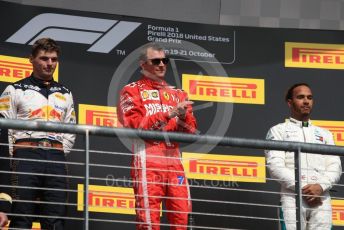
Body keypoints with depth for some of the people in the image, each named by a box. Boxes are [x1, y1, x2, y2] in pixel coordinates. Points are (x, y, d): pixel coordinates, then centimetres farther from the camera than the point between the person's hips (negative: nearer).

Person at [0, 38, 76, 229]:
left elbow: (71, 130, 22)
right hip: (26, 156, -4)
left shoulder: (65, 94, 20)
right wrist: (16, 156, -5)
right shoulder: (16, 90, 7)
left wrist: (60, 153, 9)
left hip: (56, 158, 4)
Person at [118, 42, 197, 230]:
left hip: (174, 162, 5)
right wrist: (170, 113, -14)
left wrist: (183, 116, -9)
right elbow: (135, 125, -10)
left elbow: (190, 132, 12)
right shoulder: (132, 91, 6)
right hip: (147, 163, -5)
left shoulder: (177, 94, 20)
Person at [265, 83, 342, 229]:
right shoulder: (278, 131, 14)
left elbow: (335, 167, 12)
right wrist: (302, 188, -12)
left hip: (321, 199, 3)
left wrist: (321, 186, -9)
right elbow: (275, 166, -1)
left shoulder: (324, 134, 25)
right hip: (293, 198, -3)